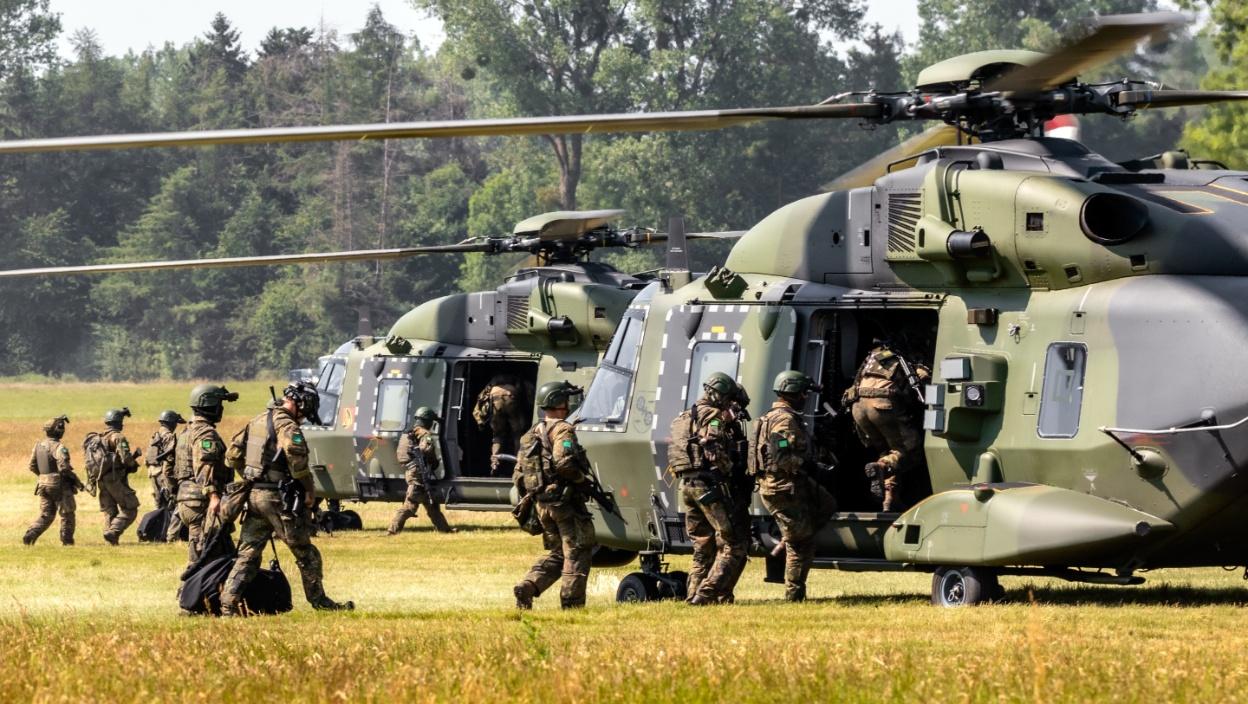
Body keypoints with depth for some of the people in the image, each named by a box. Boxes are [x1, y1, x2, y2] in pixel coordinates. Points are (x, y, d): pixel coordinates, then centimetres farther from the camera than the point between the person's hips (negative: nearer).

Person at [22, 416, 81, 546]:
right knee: (67, 514, 11)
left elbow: (32, 466, 12)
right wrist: (76, 480, -11)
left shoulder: (38, 445, 6)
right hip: (60, 486, -6)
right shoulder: (58, 447, -16)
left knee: (45, 515, 11)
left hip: (43, 485, 6)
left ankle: (30, 536, -6)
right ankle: (67, 541, 14)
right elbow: (63, 467, -24)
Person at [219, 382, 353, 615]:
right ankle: (318, 601, 15)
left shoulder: (256, 422, 14)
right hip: (278, 498, -8)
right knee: (305, 553, 6)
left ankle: (228, 602, -3)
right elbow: (298, 462, -24)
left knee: (248, 554, 7)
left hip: (254, 494, 8)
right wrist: (309, 489, -10)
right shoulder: (287, 425, -14)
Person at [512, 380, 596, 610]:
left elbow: (519, 471, 18)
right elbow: (564, 461, -28)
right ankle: (572, 602, -4)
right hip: (566, 501, -8)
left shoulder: (530, 435, 16)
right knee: (578, 552, 0)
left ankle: (527, 586, -2)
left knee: (557, 553, 16)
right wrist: (582, 479, -13)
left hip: (542, 503, 8)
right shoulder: (562, 429, -11)